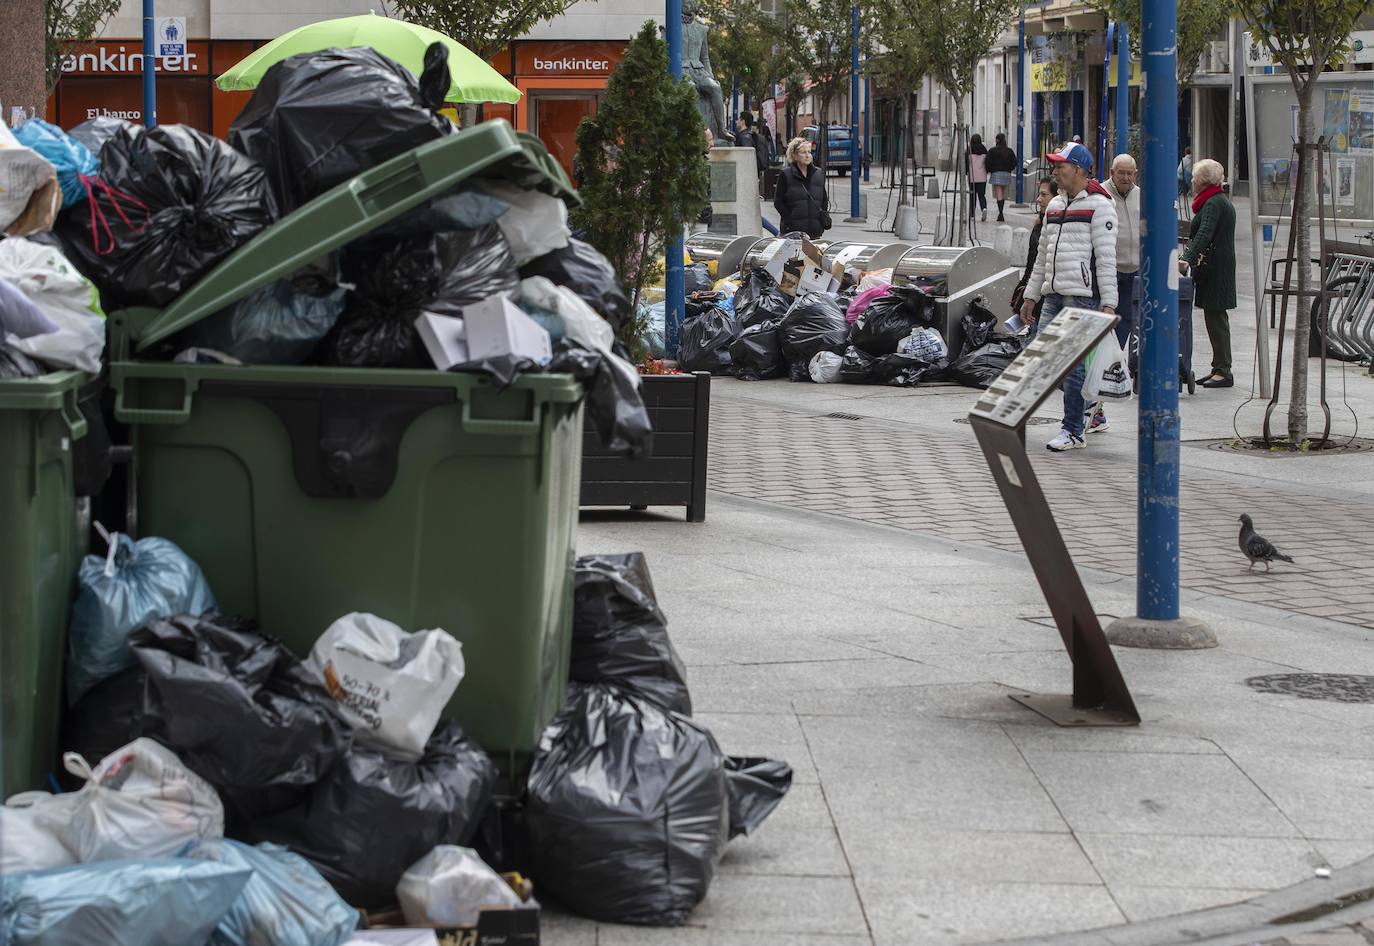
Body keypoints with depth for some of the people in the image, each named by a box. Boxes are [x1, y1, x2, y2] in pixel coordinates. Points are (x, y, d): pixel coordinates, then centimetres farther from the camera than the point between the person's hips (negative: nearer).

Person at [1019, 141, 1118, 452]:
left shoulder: (1099, 206, -5)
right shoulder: (1054, 206, 18)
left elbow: (1106, 258, -10)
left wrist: (1108, 303, -15)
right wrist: (1030, 295, 22)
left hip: (1082, 296, -8)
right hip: (1053, 296, 8)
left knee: (1072, 365, -7)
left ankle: (1073, 432, 1)